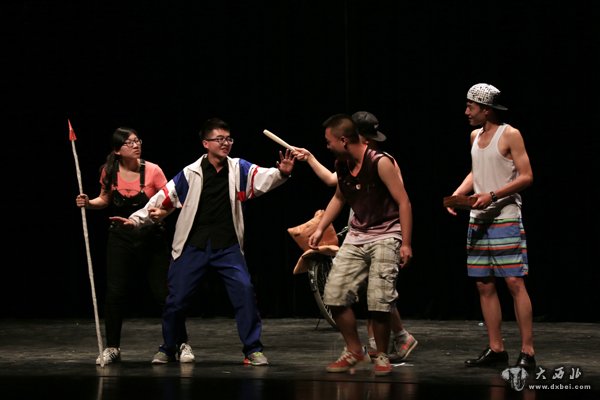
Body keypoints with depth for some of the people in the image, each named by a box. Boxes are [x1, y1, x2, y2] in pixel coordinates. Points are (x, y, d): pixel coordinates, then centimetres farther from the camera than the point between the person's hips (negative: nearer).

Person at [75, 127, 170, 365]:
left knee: (164, 293, -5)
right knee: (115, 294, -4)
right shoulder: (110, 172, -3)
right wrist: (89, 203, -5)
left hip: (152, 238, -2)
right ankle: (112, 348, 11)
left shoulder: (152, 171, -11)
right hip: (121, 238, 2)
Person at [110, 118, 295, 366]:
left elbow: (265, 178, -16)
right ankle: (170, 348, 28)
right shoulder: (190, 174, -4)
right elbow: (164, 199, 2)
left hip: (228, 246, 0)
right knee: (177, 298, 4)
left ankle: (253, 350, -5)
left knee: (245, 290, -17)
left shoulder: (239, 169, -1)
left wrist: (281, 173, -37)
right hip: (193, 246, 0)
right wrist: (136, 219, -1)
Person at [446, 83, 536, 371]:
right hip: (478, 220, 7)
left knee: (514, 283, -10)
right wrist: (457, 194, 8)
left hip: (506, 219, -7)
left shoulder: (510, 135, -7)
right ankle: (496, 349, 13)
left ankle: (527, 352, -10)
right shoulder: (475, 136, 14)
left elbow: (526, 177, -10)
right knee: (484, 285, 6)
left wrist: (492, 195, -18)